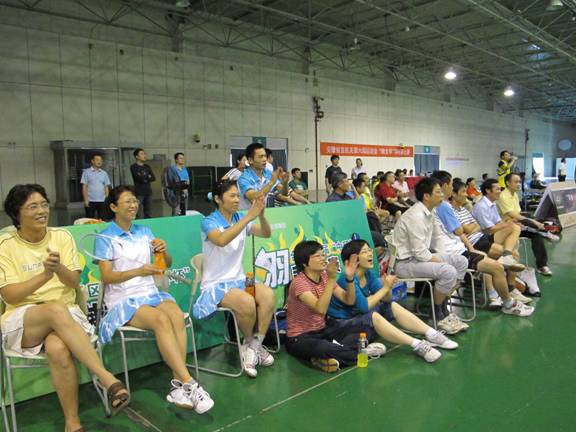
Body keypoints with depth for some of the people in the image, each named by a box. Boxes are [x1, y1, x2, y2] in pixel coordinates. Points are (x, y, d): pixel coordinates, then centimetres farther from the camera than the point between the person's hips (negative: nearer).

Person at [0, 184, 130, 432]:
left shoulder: (62, 237, 7)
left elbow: (74, 283, 0)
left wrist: (58, 268, -22)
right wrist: (45, 275, -22)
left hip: (65, 314, 1)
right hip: (22, 320, -1)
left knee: (58, 349, -36)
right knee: (56, 309, -38)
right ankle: (108, 379, -38)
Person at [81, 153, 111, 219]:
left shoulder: (104, 173, 9)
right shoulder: (86, 172, 0)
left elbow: (106, 187, 11)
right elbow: (84, 187, -2)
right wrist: (85, 199, -9)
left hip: (102, 201, 3)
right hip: (90, 201, -3)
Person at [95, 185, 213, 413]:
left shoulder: (144, 231, 14)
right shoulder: (105, 238, 1)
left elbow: (168, 264, 13)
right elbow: (106, 277, -8)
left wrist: (163, 251, -11)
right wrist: (138, 271, -25)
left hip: (151, 293, 4)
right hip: (123, 300, -4)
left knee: (177, 315, -29)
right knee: (161, 320, -32)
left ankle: (178, 384, -29)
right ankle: (189, 384, -31)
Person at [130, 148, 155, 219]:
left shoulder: (147, 166, 16)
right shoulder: (133, 167, -1)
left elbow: (153, 178, 5)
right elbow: (139, 178, -14)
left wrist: (144, 178, -10)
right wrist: (148, 176, 1)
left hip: (148, 192, 6)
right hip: (139, 193, -6)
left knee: (148, 214, 9)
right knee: (140, 215, -11)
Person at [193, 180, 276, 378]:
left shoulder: (240, 219, 7)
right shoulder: (209, 222, -10)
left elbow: (266, 233, -6)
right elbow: (222, 240, -32)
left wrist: (261, 215, -25)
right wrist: (249, 216, -34)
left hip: (239, 280, 5)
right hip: (215, 285, -5)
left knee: (269, 295, -25)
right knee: (247, 303, -32)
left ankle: (253, 347, -9)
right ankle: (250, 344, -1)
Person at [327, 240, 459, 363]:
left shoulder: (369, 274, 0)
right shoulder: (348, 279, -24)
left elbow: (386, 300, 0)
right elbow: (364, 306, -30)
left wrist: (388, 287, -21)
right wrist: (385, 287, -24)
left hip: (360, 315, 9)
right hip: (341, 323, -9)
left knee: (393, 306, -1)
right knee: (373, 316, -32)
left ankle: (432, 335, -4)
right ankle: (417, 345, -31)